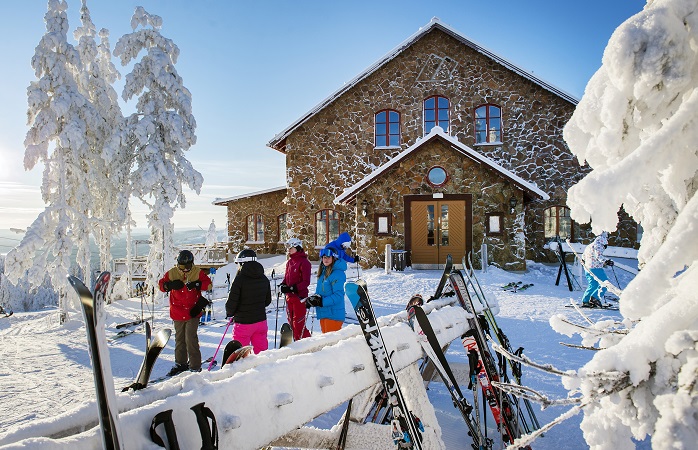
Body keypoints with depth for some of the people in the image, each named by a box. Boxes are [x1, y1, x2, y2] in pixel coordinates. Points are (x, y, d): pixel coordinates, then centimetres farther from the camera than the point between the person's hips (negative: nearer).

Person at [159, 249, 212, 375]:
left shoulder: (197, 273, -4)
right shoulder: (171, 273, 2)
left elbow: (209, 284, -4)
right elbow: (161, 284, 6)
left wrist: (197, 285, -21)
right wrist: (170, 285, -15)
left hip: (193, 313, -3)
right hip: (177, 313, 4)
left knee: (191, 339, -8)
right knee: (179, 339, 16)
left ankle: (195, 366, 1)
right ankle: (181, 363, 32)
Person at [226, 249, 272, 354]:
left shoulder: (240, 279, -15)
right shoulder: (264, 279, 3)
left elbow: (231, 302, -13)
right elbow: (268, 301, 12)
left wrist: (229, 313, 7)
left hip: (243, 322, -5)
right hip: (261, 320, 5)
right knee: (262, 351, 15)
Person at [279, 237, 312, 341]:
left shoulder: (304, 262, -12)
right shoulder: (289, 262, 12)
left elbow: (306, 282, -15)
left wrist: (292, 288, -23)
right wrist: (282, 285, -3)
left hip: (299, 296, -8)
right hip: (289, 296, 8)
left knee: (298, 322, -4)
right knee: (291, 321, 14)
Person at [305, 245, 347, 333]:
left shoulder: (338, 273, -15)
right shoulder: (323, 272, 12)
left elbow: (338, 296, -20)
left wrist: (322, 301, -24)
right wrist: (313, 298, 1)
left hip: (333, 314, -8)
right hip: (323, 313, 8)